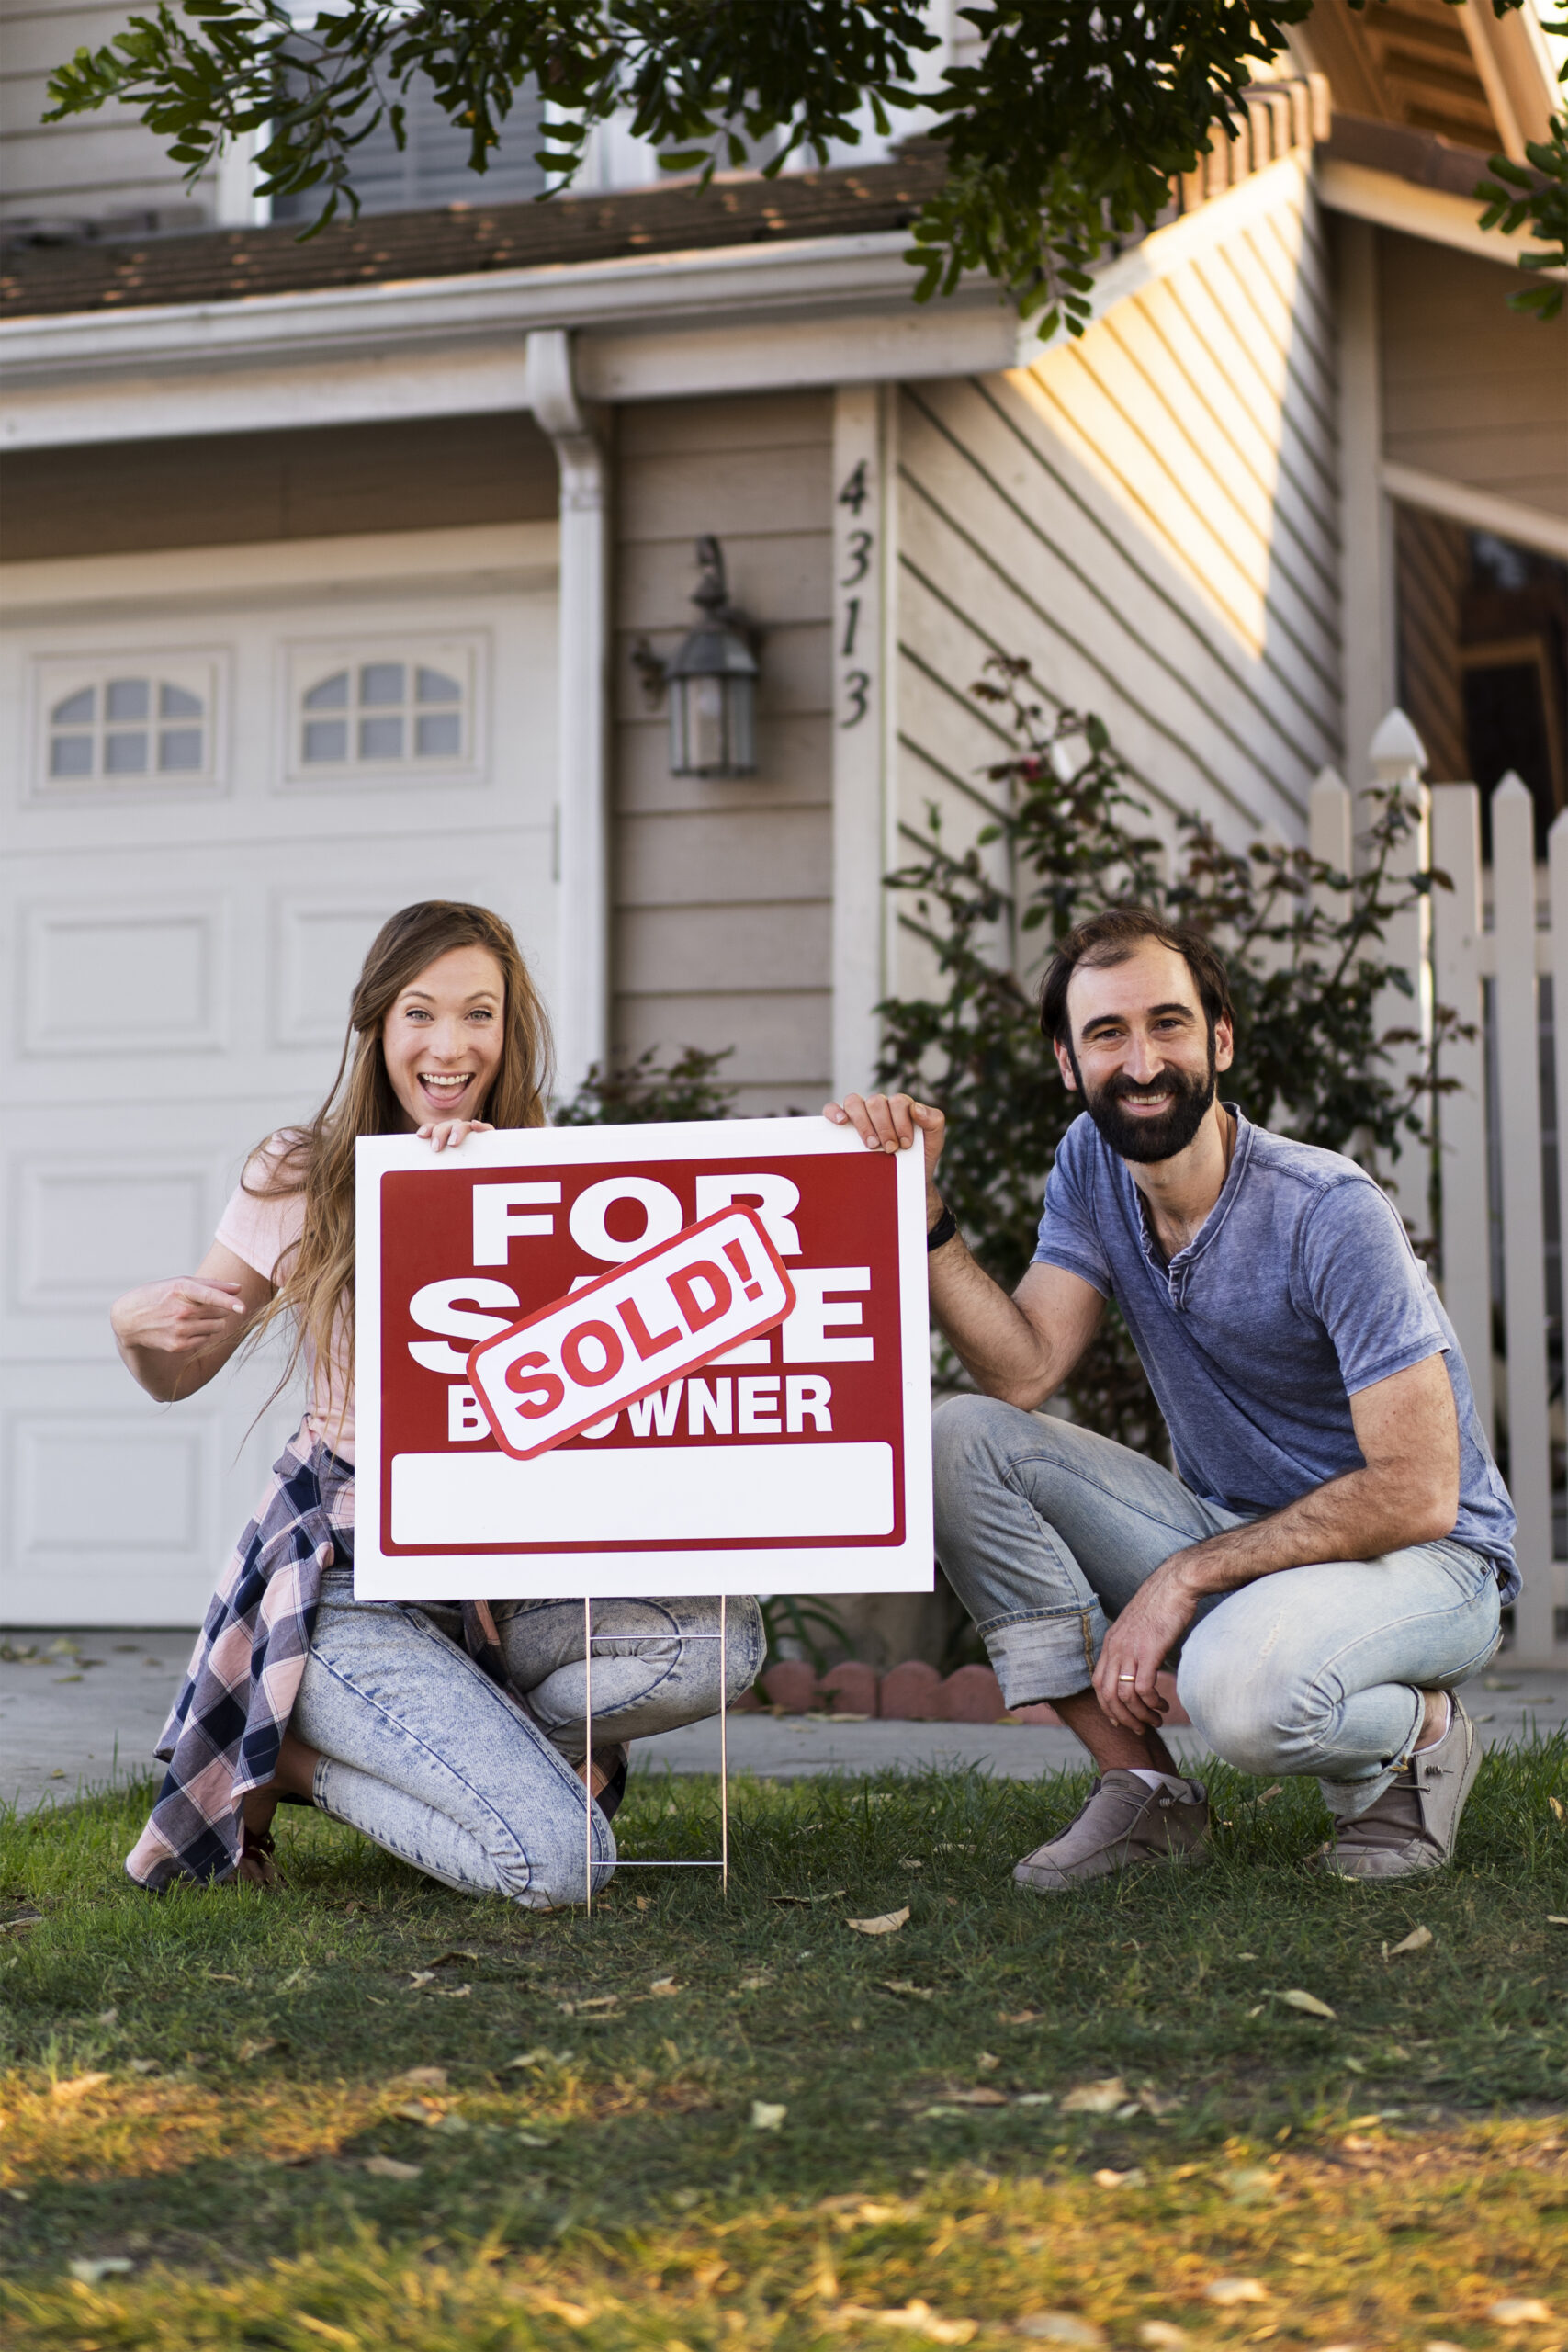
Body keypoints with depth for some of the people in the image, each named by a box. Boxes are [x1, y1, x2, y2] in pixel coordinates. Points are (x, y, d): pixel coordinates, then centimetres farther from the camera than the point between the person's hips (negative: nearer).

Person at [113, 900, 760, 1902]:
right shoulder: (302, 1180, -2)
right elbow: (177, 1376, 8)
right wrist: (138, 1325, -15)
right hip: (347, 1572, -4)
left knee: (725, 1638, -23)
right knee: (558, 1859, -21)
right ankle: (281, 1761, 3)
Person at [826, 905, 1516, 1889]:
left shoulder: (1330, 1212, -21)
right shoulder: (1092, 1165, -1)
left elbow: (1415, 1494, -23)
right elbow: (1024, 1372, -10)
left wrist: (1186, 1575, -23)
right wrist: (920, 1207, -20)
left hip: (1419, 1556, -7)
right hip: (1225, 1534, 7)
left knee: (1242, 1685, -39)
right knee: (965, 1439, -13)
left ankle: (1423, 1733, -2)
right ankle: (1146, 1791, -7)